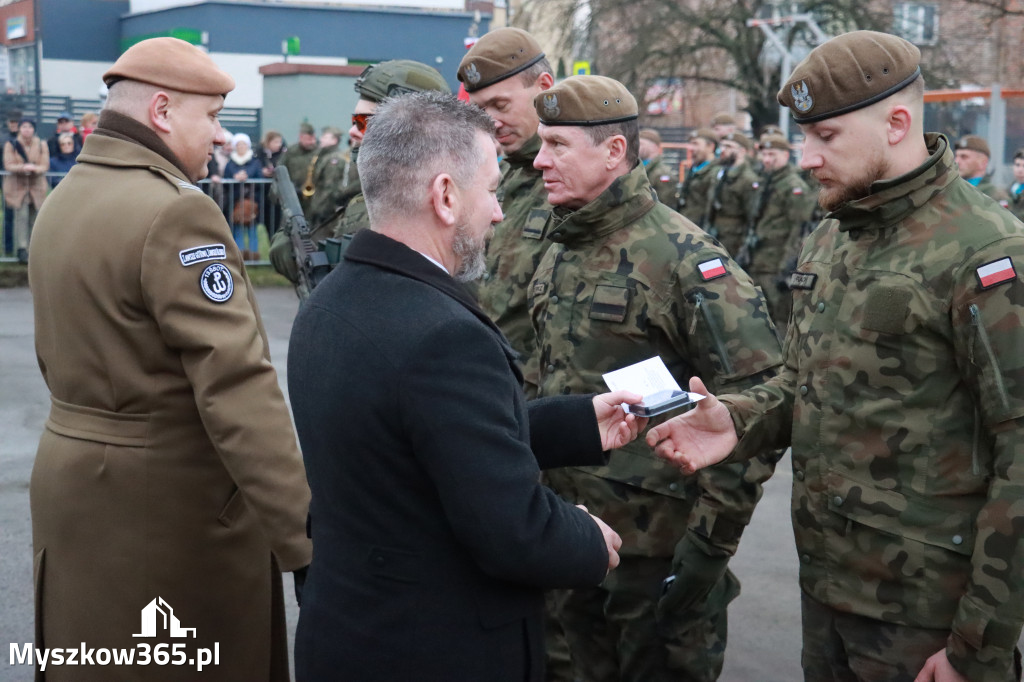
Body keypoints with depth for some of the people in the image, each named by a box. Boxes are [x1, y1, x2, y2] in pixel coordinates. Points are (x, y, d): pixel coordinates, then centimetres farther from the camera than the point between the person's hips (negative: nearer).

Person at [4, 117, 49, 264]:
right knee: (21, 216, -11)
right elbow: (8, 165, -8)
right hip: (17, 185, -2)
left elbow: (45, 165, -2)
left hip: (37, 185, 2)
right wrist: (23, 167, -26)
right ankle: (22, 250, -11)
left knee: (35, 218, 1)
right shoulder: (11, 144, 0)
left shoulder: (41, 145, 4)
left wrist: (35, 168, -25)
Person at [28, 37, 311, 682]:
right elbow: (237, 388, -27)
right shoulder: (175, 212, -20)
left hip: (72, 476, 9)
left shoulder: (64, 198, 8)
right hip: (171, 502, -9)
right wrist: (306, 537, -28)